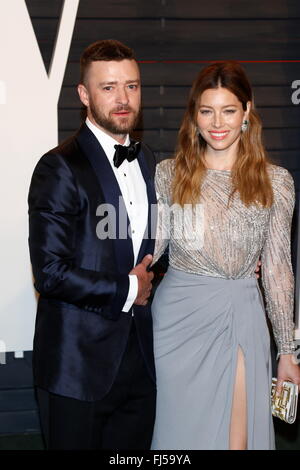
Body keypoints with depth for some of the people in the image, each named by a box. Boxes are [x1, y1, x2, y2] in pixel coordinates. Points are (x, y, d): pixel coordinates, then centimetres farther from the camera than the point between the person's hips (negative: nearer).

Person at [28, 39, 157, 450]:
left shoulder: (147, 162, 11)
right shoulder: (60, 168, -13)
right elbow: (51, 273, -19)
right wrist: (127, 290, -11)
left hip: (139, 360, 6)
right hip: (79, 366, -6)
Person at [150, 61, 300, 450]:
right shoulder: (168, 174, 1)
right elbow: (150, 247, 4)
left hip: (239, 319, 0)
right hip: (178, 317, 1)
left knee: (236, 437, 5)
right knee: (179, 432, 11)